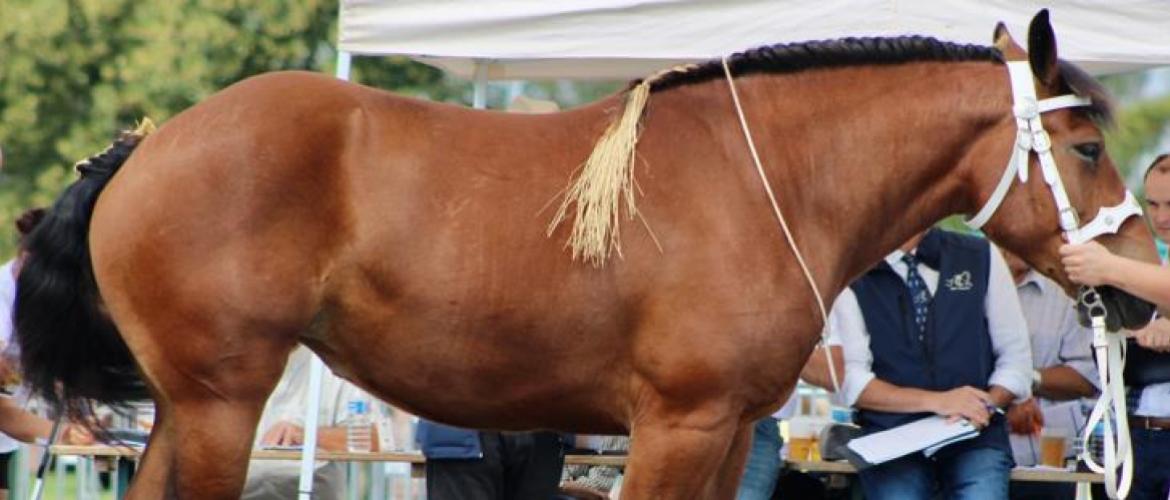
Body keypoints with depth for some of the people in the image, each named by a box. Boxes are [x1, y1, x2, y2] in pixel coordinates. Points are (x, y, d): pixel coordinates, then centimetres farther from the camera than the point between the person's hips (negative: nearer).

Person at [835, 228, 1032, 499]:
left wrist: (986, 405, -9)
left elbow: (1016, 358, 11)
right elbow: (850, 379, -5)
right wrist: (935, 401, -15)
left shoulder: (980, 258, 10)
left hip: (975, 439, 1)